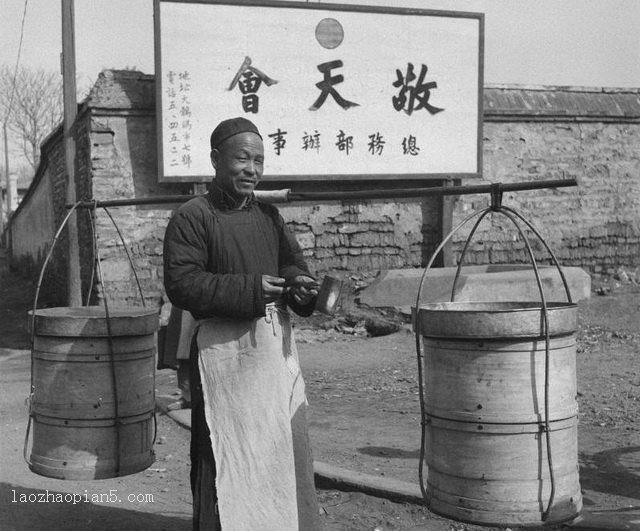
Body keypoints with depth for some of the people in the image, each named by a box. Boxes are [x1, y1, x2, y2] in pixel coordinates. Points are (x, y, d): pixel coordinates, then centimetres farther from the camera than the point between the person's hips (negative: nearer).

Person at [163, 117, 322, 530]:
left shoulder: (268, 214, 14)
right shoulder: (192, 217, -6)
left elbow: (292, 263, 16)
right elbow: (181, 283, -14)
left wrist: (300, 284, -8)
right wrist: (250, 288, -21)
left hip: (277, 343, 6)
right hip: (224, 349, -6)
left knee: (287, 445, 14)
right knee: (228, 452, 0)